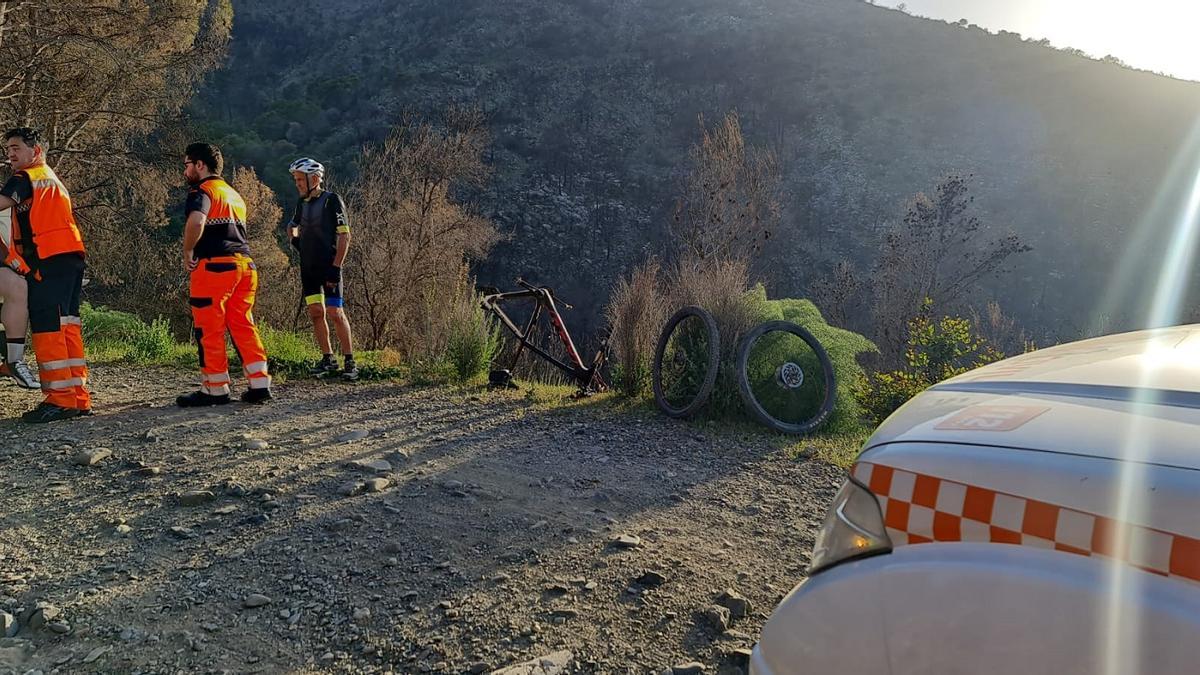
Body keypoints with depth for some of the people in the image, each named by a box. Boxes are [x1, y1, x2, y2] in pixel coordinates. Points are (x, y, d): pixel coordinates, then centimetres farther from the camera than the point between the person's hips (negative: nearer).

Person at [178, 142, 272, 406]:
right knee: (243, 326, 9)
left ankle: (215, 389, 6)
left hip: (214, 266, -8)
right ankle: (259, 384, 6)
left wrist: (188, 252, -12)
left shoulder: (202, 191, -3)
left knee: (209, 330, 1)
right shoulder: (234, 194, 24)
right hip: (244, 263, 8)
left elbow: (196, 220, -25)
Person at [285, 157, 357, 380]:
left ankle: (350, 362, -2)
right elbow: (292, 225, 33)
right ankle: (328, 359, 13)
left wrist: (336, 266, -17)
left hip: (329, 267, -6)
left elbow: (344, 235, -11)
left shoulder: (332, 200, -7)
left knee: (335, 313, -8)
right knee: (316, 312, 4)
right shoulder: (302, 203, 12)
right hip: (308, 267, 6)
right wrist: (294, 239, 11)